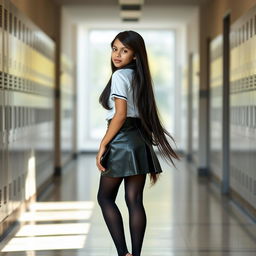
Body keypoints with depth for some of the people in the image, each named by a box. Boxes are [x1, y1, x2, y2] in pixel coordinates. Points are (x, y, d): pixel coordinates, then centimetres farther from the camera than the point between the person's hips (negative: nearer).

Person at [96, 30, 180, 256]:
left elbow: (120, 115, -17)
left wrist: (103, 145, -13)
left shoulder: (119, 75, -11)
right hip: (141, 140, 7)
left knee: (105, 197, 5)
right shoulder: (138, 76, 13)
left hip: (122, 140, -7)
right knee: (135, 200, 5)